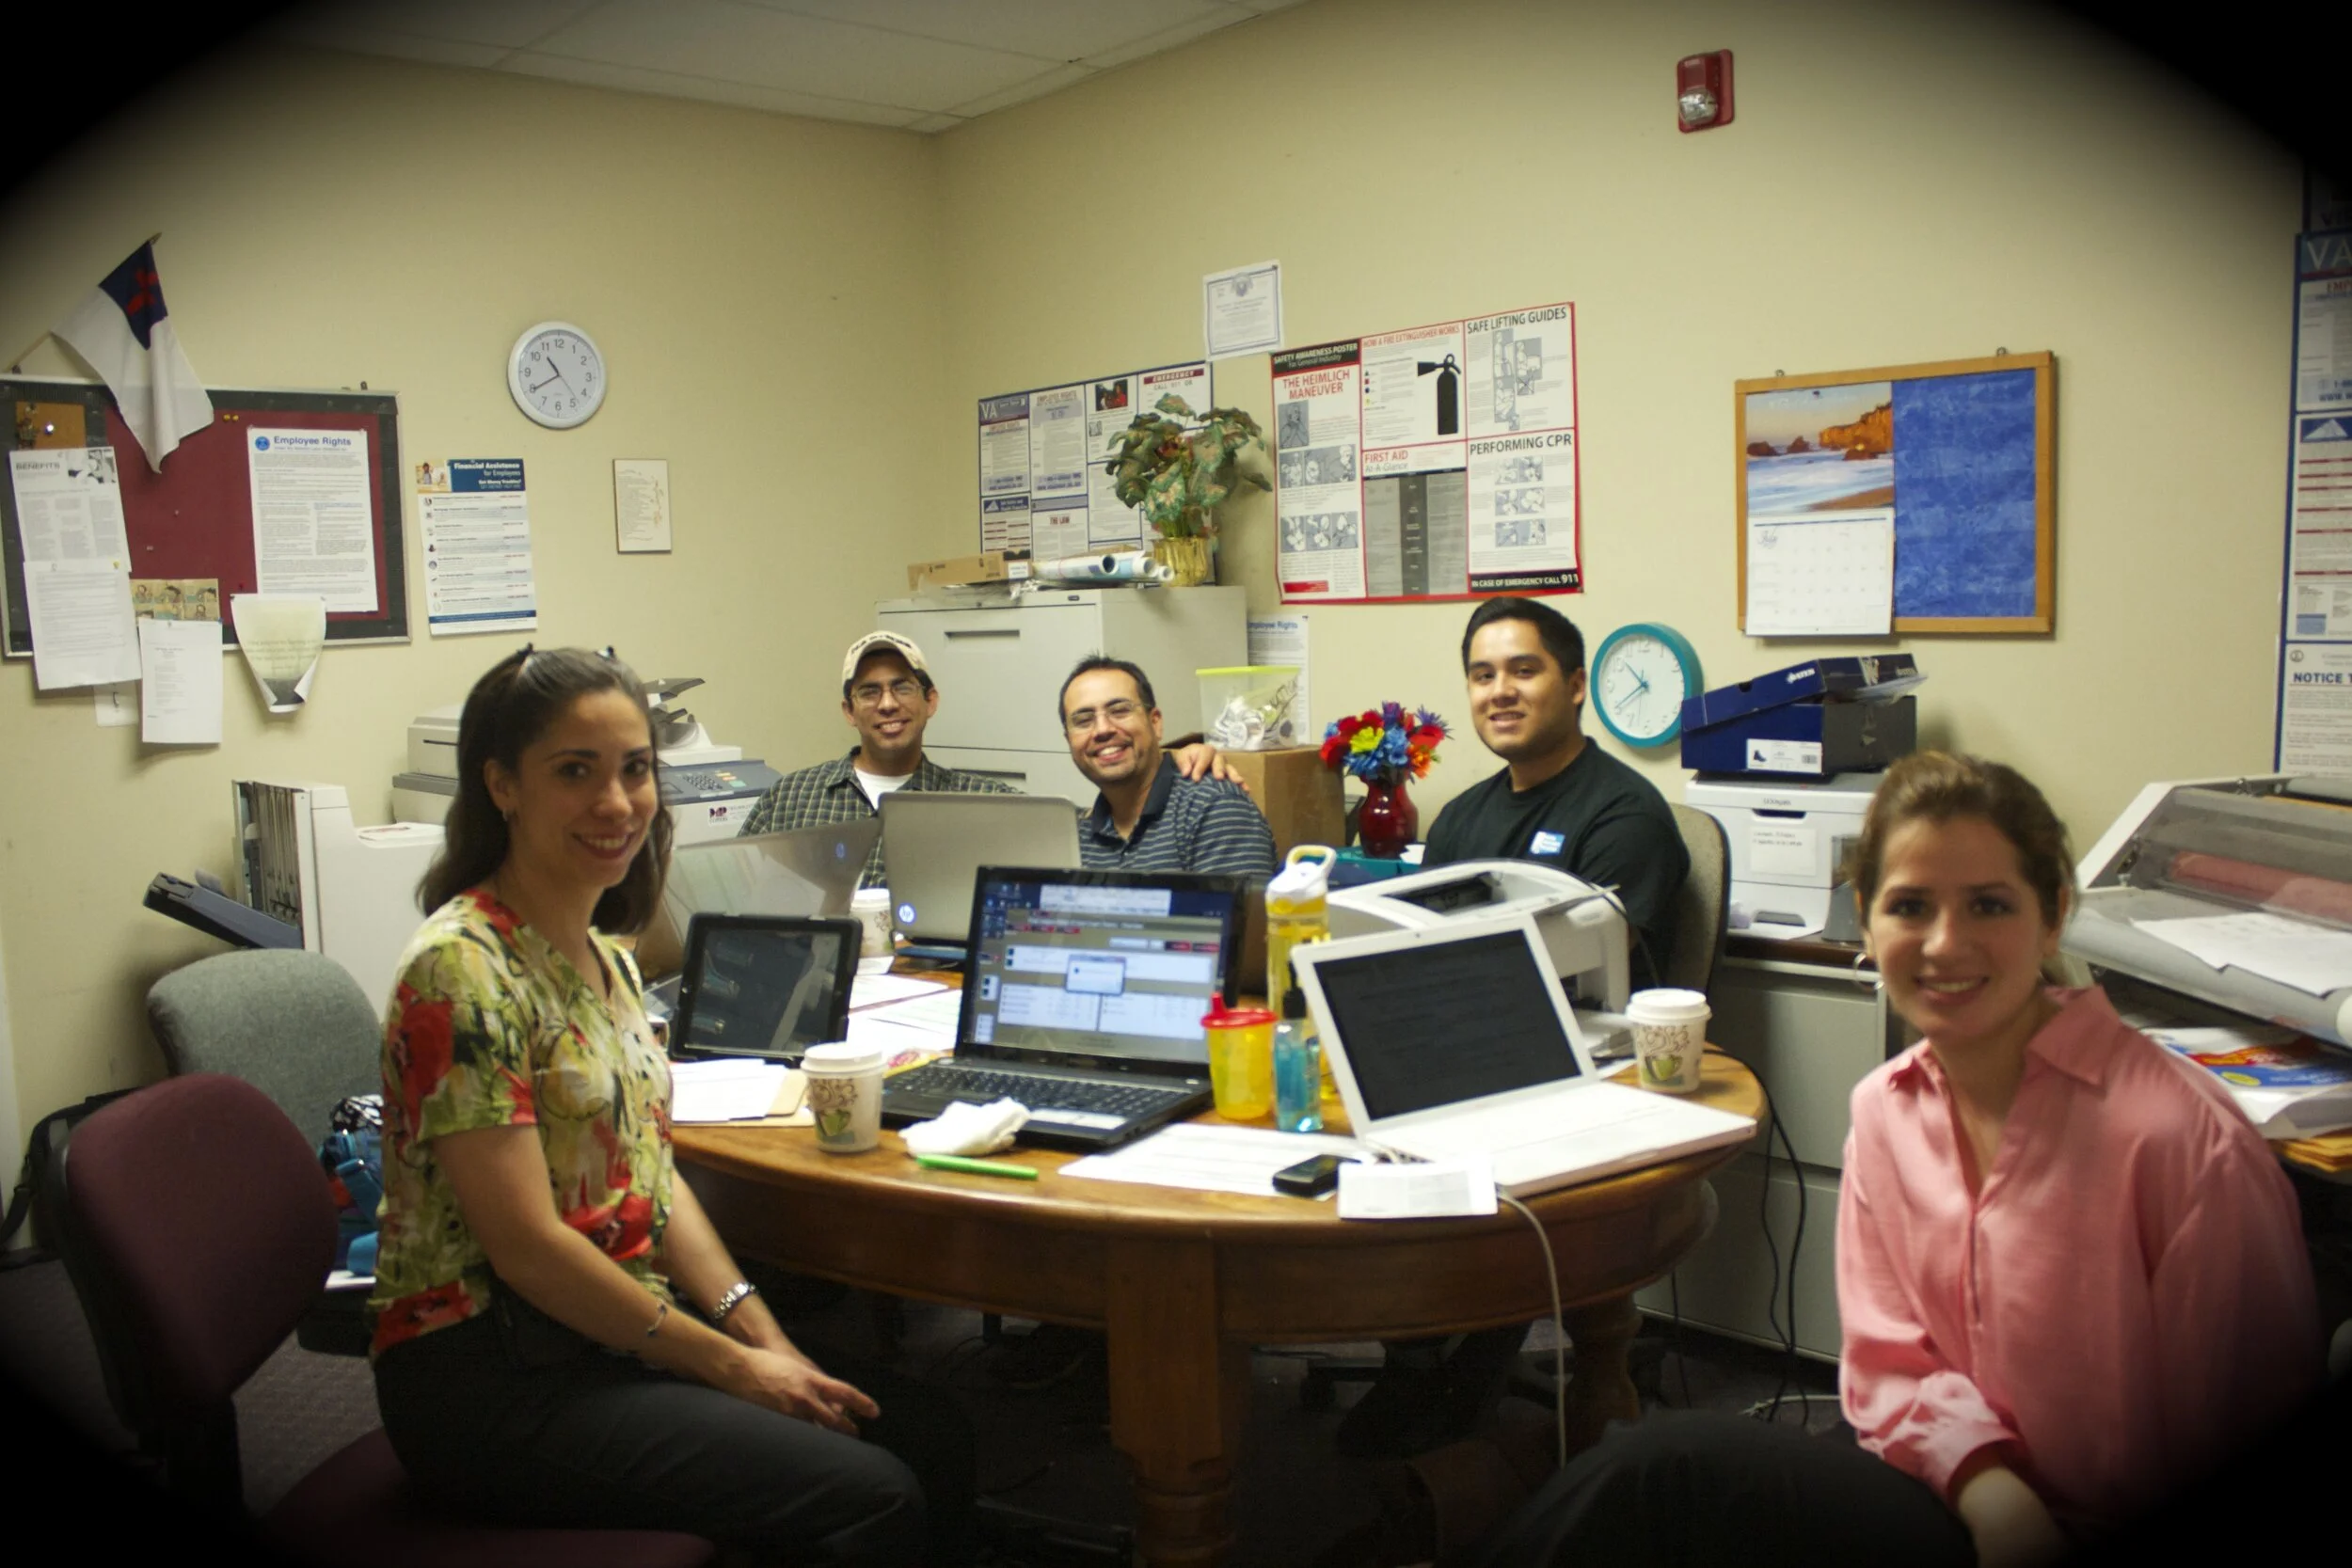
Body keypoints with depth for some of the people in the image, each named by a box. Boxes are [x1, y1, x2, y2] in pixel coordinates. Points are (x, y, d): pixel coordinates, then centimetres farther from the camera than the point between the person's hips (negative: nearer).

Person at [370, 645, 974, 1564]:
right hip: (490, 1376, -8)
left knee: (933, 1451, -4)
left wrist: (758, 1328, -1)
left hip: (623, 1333, 8)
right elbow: (527, 1242, -20)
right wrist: (729, 1365, -14)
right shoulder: (461, 969, -18)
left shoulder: (604, 957, 10)